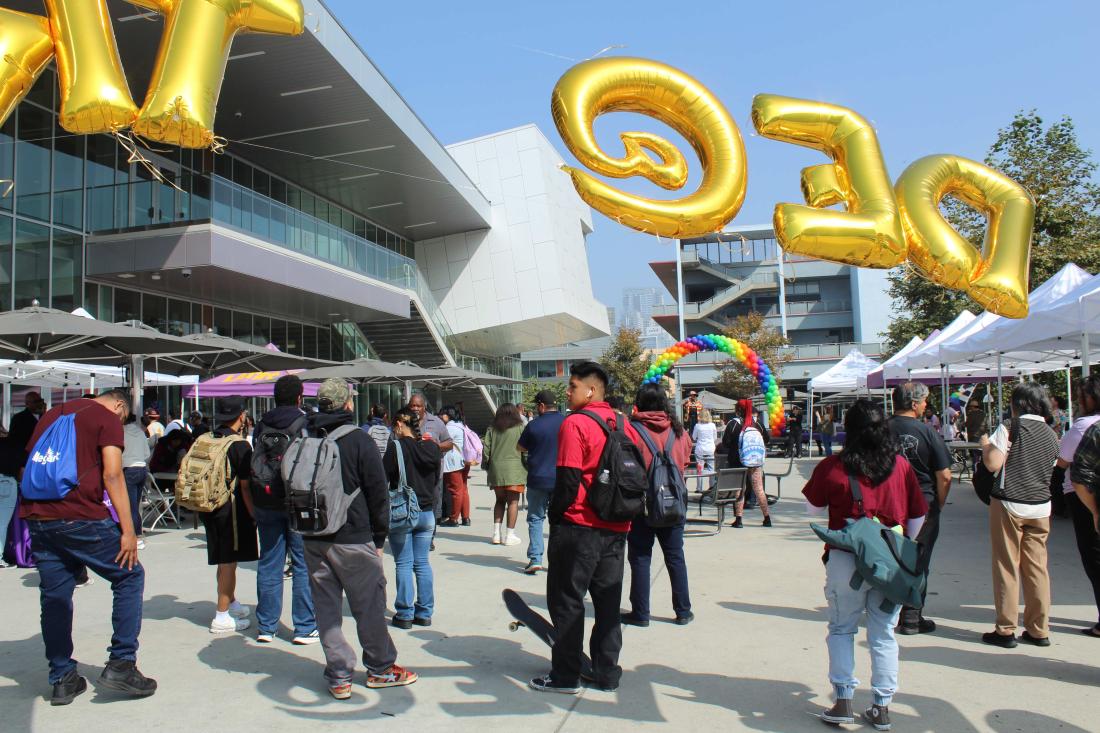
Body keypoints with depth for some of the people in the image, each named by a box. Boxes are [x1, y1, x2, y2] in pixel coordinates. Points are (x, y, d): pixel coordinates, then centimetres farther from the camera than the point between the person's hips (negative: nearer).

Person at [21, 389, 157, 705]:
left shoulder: (50, 415, 20)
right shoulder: (108, 418, -1)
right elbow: (112, 475, -12)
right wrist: (128, 530, -13)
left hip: (37, 518, 7)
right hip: (81, 518, -7)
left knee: (54, 597, 14)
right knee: (130, 576, 7)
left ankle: (62, 679, 19)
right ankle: (120, 664, 4)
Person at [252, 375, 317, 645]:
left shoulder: (261, 425, 6)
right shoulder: (306, 424, -9)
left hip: (266, 504, 5)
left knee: (268, 564, 11)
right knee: (304, 565, 3)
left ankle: (266, 626, 17)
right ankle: (304, 627, 6)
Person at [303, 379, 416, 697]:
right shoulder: (359, 440, -10)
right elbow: (378, 494, -8)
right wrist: (379, 538, 1)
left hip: (314, 539, 5)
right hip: (353, 539, -4)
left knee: (326, 607, 10)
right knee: (369, 605, 9)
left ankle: (338, 676, 16)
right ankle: (380, 669, 21)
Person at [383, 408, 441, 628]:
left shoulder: (396, 446, -12)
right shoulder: (432, 447, 3)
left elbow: (383, 478, -10)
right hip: (427, 513, 5)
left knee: (403, 565, 4)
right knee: (423, 563, 11)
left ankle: (405, 614, 8)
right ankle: (425, 613, 16)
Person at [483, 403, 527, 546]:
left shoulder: (492, 428, 9)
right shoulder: (520, 427, 2)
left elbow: (486, 448, 8)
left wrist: (486, 466, 17)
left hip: (496, 468, 3)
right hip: (514, 468, -3)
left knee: (500, 500, 14)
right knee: (513, 502, 1)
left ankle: (496, 534, 9)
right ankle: (509, 535, -1)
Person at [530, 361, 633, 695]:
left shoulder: (575, 424, -14)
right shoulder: (624, 425, 7)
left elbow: (568, 480, -17)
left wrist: (554, 516, -4)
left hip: (579, 527, -6)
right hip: (616, 529, 7)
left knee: (567, 602, 5)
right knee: (608, 602, 14)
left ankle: (565, 675, 12)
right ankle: (607, 672, 22)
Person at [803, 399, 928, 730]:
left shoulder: (832, 467, -11)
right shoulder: (901, 465, -2)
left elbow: (814, 505, 4)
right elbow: (917, 516, 7)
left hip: (846, 559, -2)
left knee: (841, 629, 13)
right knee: (883, 634, 12)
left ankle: (843, 700, 12)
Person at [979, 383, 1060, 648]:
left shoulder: (1009, 429, -9)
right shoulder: (1051, 434, 8)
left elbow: (993, 464, -17)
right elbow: (1053, 466, 15)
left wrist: (985, 444, 0)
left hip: (1009, 505, -5)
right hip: (1041, 507, 5)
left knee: (1007, 567, 1)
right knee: (1037, 567, 10)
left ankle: (1006, 630, 6)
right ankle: (1039, 630, 15)